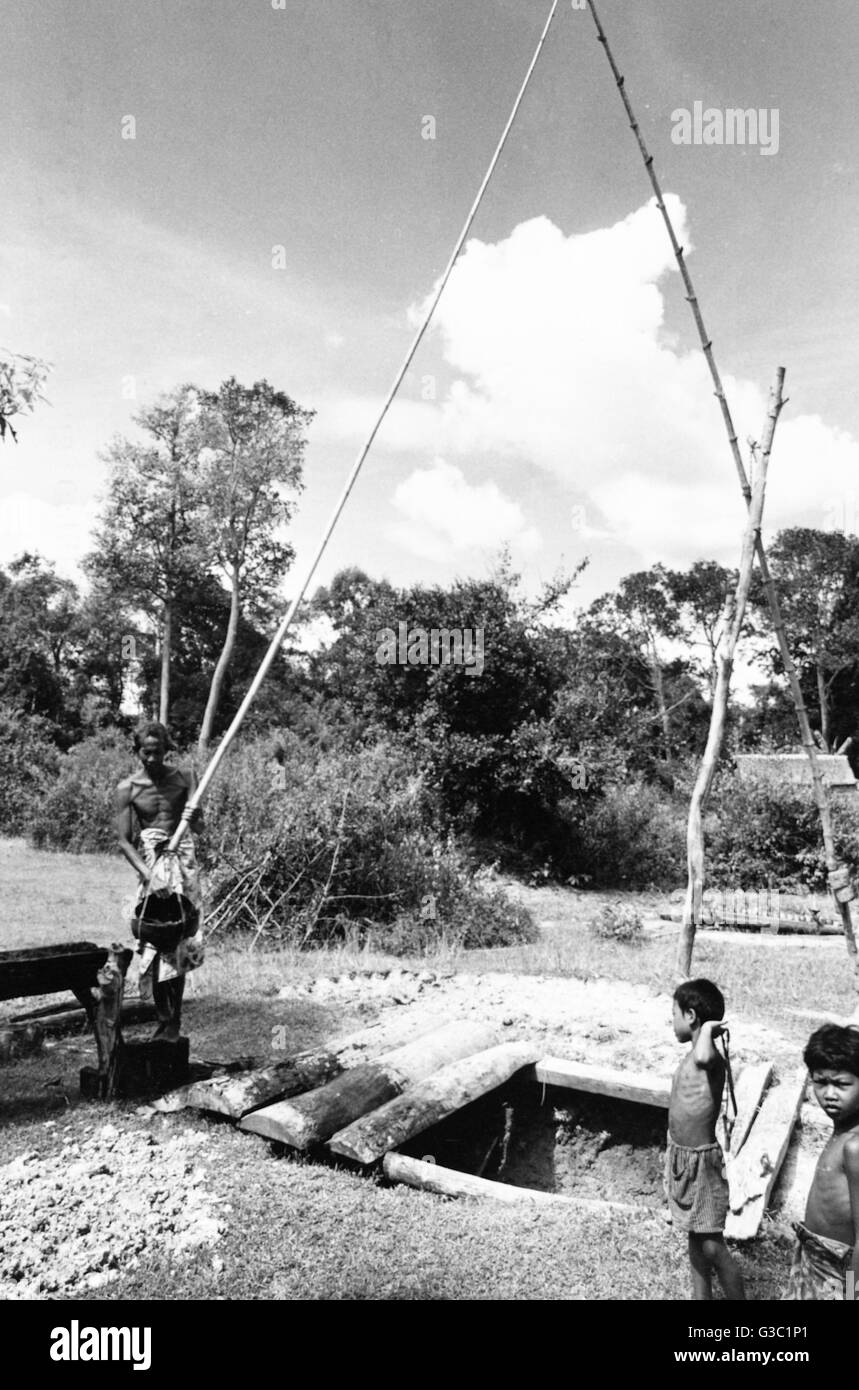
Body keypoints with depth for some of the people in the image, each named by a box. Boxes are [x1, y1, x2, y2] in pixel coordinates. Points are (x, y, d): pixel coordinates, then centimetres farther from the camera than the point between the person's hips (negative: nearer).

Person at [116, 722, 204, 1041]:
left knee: (178, 945, -1)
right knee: (155, 946, -3)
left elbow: (198, 823, 0)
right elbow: (124, 841, -4)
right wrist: (147, 874, -17)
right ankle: (164, 1019, 8)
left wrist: (194, 812, -24)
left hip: (182, 860, 0)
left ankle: (174, 1020, 8)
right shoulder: (128, 788, 0)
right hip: (150, 862, 0)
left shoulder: (184, 779, 2)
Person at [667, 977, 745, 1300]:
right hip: (682, 1158, 9)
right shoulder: (694, 1055, 5)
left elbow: (704, 1058, -51)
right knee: (695, 1238, 19)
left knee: (712, 1246, 2)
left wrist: (707, 1029, -33)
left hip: (701, 1161, -8)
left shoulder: (712, 1058, -23)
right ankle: (701, 1296, 32)